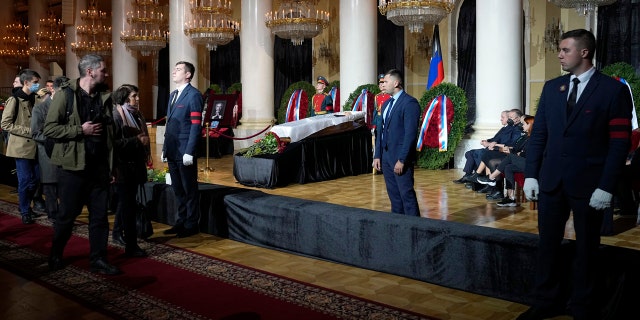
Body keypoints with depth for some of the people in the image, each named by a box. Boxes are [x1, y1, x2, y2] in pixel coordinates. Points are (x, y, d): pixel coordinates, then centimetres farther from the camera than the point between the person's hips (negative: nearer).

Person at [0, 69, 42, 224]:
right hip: (22, 146, -7)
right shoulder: (15, 100, -11)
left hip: (33, 145, 7)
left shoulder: (33, 99, 12)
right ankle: (25, 212, 12)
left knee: (35, 178, 10)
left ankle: (26, 205, 28)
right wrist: (29, 131, -17)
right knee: (25, 180, -2)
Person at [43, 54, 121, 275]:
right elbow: (49, 128, -11)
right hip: (73, 166, -4)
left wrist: (112, 165, 10)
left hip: (99, 167, 5)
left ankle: (98, 260, 17)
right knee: (67, 215, 6)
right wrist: (80, 130, -16)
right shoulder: (65, 94, -7)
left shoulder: (104, 96, 9)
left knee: (100, 216, 7)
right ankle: (55, 255, 27)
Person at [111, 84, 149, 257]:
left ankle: (117, 233, 36)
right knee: (128, 204, -6)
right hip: (123, 167, -8)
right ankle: (131, 246, -3)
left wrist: (144, 140, 9)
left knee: (126, 202, 19)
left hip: (135, 166, 8)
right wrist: (137, 140, -21)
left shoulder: (135, 114, 14)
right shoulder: (116, 116, -11)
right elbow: (114, 142, -21)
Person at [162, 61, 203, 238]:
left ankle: (191, 225, 12)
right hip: (172, 151, 8)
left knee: (189, 189, 2)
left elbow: (196, 125, -15)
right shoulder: (173, 95, 17)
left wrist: (189, 152, -20)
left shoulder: (193, 95, -9)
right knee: (178, 189, 15)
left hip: (185, 152, -8)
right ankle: (181, 222, 26)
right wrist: (165, 148, 14)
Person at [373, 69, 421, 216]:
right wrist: (377, 155, 10)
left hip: (401, 159, -8)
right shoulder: (386, 104, 16)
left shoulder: (410, 103, -11)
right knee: (394, 195, 13)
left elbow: (410, 134, -16)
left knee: (407, 194, -4)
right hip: (386, 157, 8)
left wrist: (402, 160, -19)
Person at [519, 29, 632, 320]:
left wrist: (606, 187, -14)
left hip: (588, 184, -4)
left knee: (586, 247, 10)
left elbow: (619, 144, -9)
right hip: (550, 180, 4)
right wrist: (530, 175, 1)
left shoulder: (614, 90, -6)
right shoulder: (552, 87, 8)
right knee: (547, 243, 10)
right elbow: (538, 134, 8)